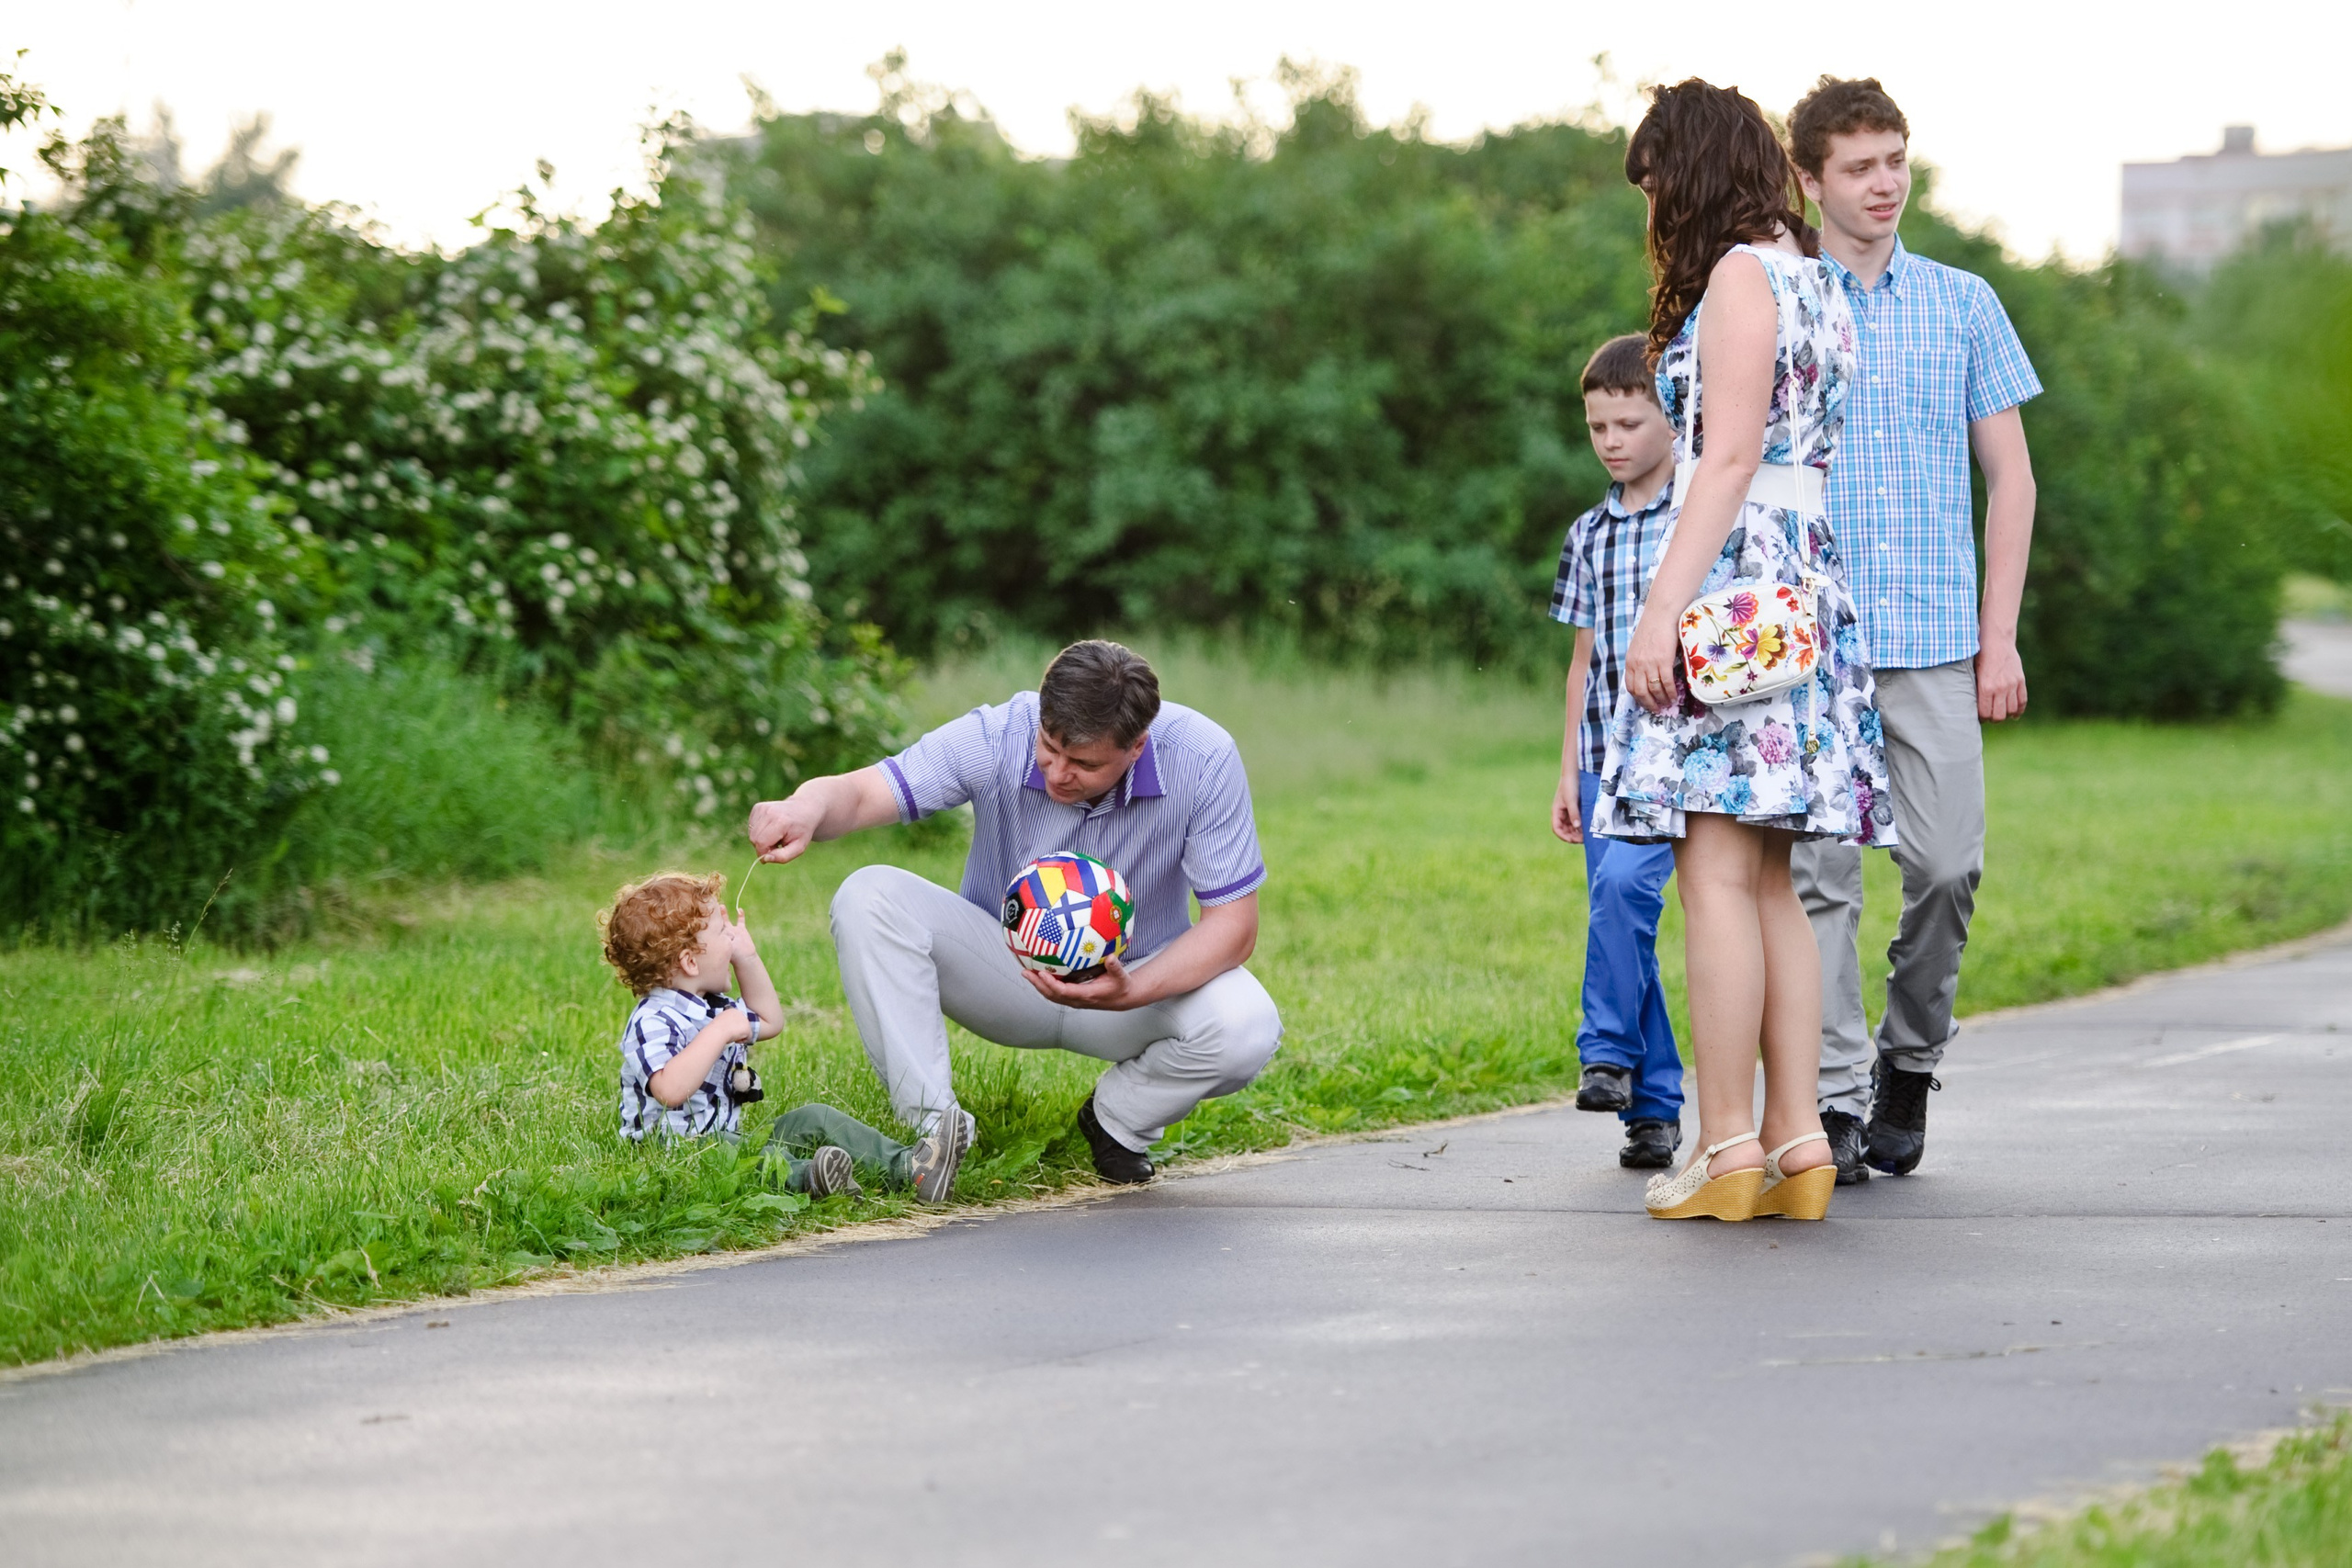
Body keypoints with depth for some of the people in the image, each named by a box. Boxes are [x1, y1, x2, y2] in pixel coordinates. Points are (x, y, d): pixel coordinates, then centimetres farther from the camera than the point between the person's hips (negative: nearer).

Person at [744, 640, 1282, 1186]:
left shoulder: (1204, 760, -25)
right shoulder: (998, 737, -23)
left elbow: (1233, 925, -22)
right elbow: (859, 793, -29)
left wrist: (1131, 993, -39)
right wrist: (806, 808, -55)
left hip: (1135, 977, 0)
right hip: (1004, 970, 0)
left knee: (1246, 1027, -33)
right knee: (868, 898, -27)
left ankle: (1117, 1118, 1)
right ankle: (932, 1124, -20)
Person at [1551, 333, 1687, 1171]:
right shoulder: (1589, 535, 14)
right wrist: (1568, 772, 14)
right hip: (1606, 755, 6)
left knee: (1624, 883, -26)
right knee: (1617, 916, 3)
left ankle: (1609, 1053, -14)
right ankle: (1653, 1106, 9)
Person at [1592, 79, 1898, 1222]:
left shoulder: (1740, 273, -7)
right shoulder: (1812, 282, 21)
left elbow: (1729, 456, -15)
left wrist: (1662, 605, -18)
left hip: (1733, 583, -10)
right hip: (1805, 588, 10)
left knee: (1718, 871, -11)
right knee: (1769, 884, 8)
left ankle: (1727, 1148, -13)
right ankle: (1796, 1139, 4)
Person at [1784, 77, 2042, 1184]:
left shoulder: (1964, 304, 10)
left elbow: (2009, 475, 12)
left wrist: (2000, 634, 5)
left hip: (1937, 638, 2)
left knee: (1948, 866, -3)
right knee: (1821, 875, -4)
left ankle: (1910, 1060, 19)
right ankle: (1835, 1101, 0)